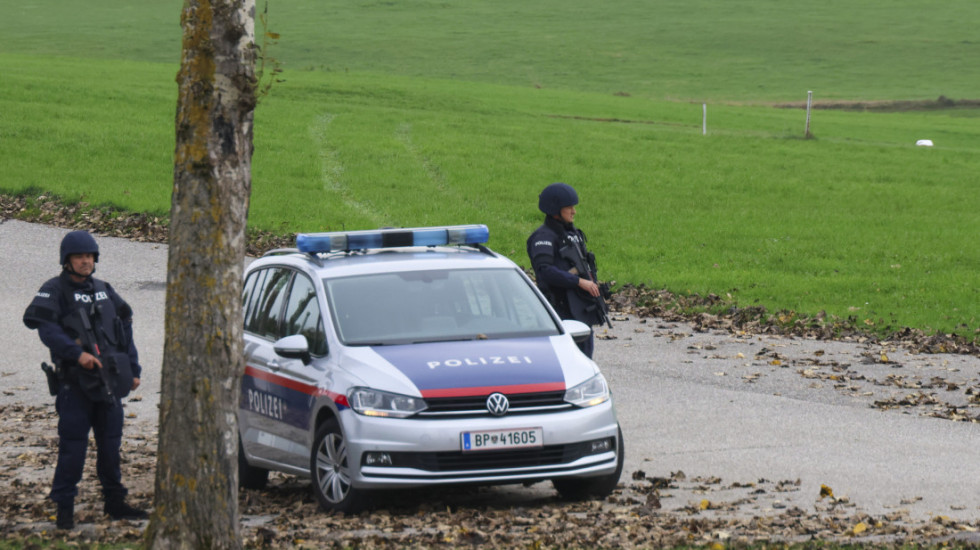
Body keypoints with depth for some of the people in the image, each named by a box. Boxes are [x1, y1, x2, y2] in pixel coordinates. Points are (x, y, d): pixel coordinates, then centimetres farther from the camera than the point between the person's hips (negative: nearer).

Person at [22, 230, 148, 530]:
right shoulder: (54, 291, -4)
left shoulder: (104, 291, 15)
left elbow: (124, 329, 20)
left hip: (109, 381, 6)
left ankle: (115, 502, 21)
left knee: (111, 443, 10)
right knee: (73, 446, -6)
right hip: (74, 383, -6)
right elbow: (46, 327, -19)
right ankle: (64, 507, 1)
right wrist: (77, 353, -28)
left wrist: (133, 369, 14)